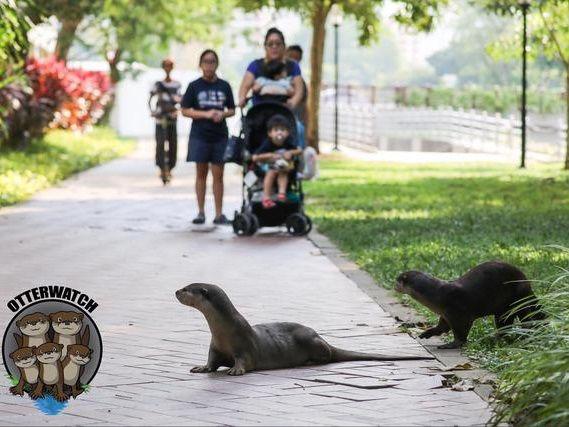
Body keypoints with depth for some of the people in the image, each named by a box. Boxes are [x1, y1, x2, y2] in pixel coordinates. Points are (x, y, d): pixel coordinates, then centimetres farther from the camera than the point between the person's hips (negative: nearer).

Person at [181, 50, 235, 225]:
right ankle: (201, 212, 9)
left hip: (220, 136, 1)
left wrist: (222, 114, -9)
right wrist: (206, 114, -12)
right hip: (199, 136, -1)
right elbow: (185, 110, 0)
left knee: (218, 175, 1)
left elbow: (232, 110, 13)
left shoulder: (224, 86, 7)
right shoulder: (194, 86, 2)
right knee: (201, 174, 4)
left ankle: (219, 214, 4)